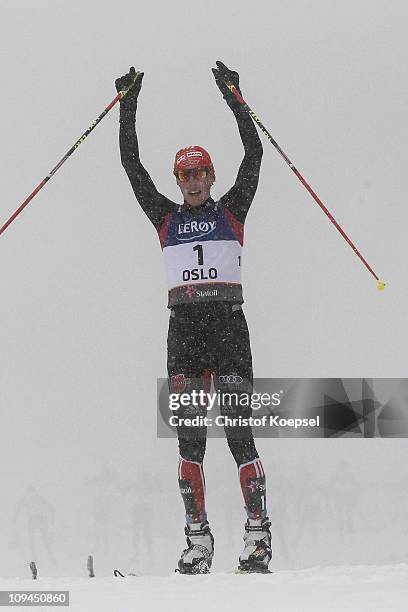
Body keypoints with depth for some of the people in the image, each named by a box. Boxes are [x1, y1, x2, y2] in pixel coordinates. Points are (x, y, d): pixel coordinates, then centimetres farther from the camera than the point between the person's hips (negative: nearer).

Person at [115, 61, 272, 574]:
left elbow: (253, 155, 3)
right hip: (183, 325, 2)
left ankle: (257, 534, -11)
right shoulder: (165, 216, 16)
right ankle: (197, 538, -3)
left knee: (238, 429, -9)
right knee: (188, 434, -3)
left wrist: (231, 95, 1)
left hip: (228, 322, -2)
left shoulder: (231, 211, 11)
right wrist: (128, 107, 11)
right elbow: (131, 165, 14)